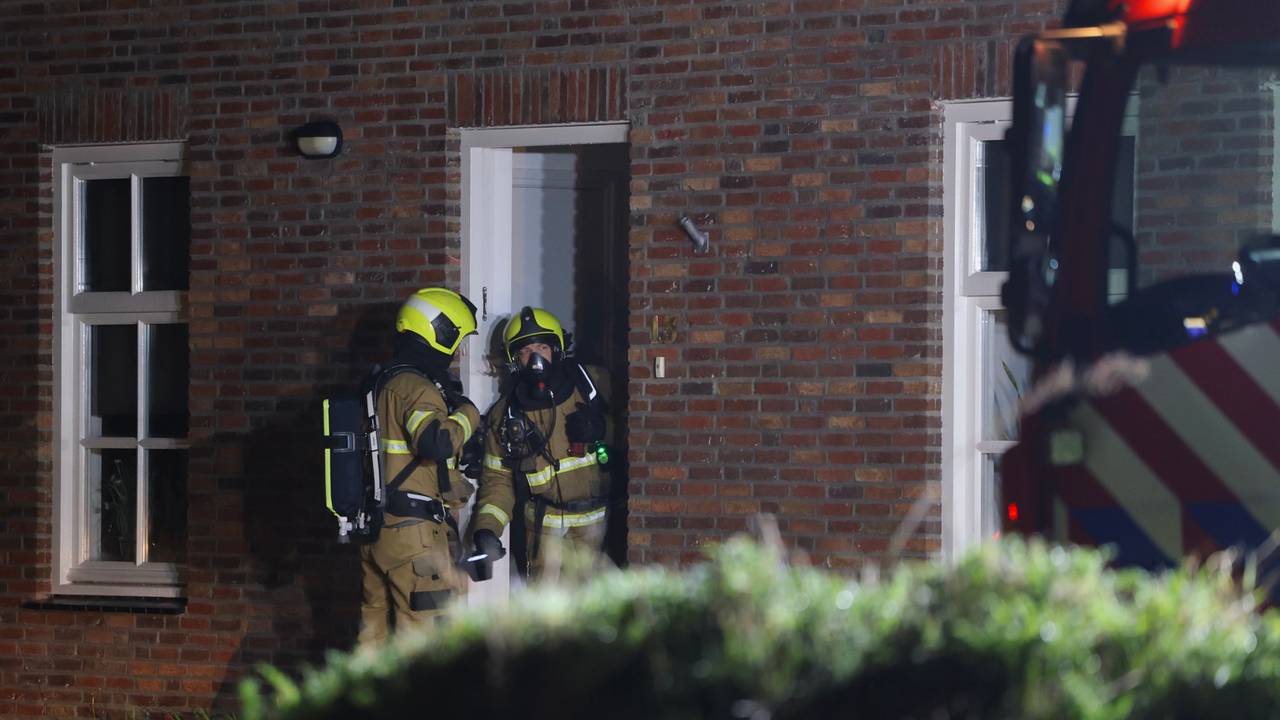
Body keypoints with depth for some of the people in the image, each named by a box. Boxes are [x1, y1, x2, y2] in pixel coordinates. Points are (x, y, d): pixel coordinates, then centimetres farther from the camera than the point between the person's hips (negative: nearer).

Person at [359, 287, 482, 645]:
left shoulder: (382, 383, 17)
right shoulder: (416, 388, -14)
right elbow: (436, 443, -30)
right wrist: (468, 415, -12)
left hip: (375, 528, 10)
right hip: (412, 532, -10)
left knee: (376, 623, 14)